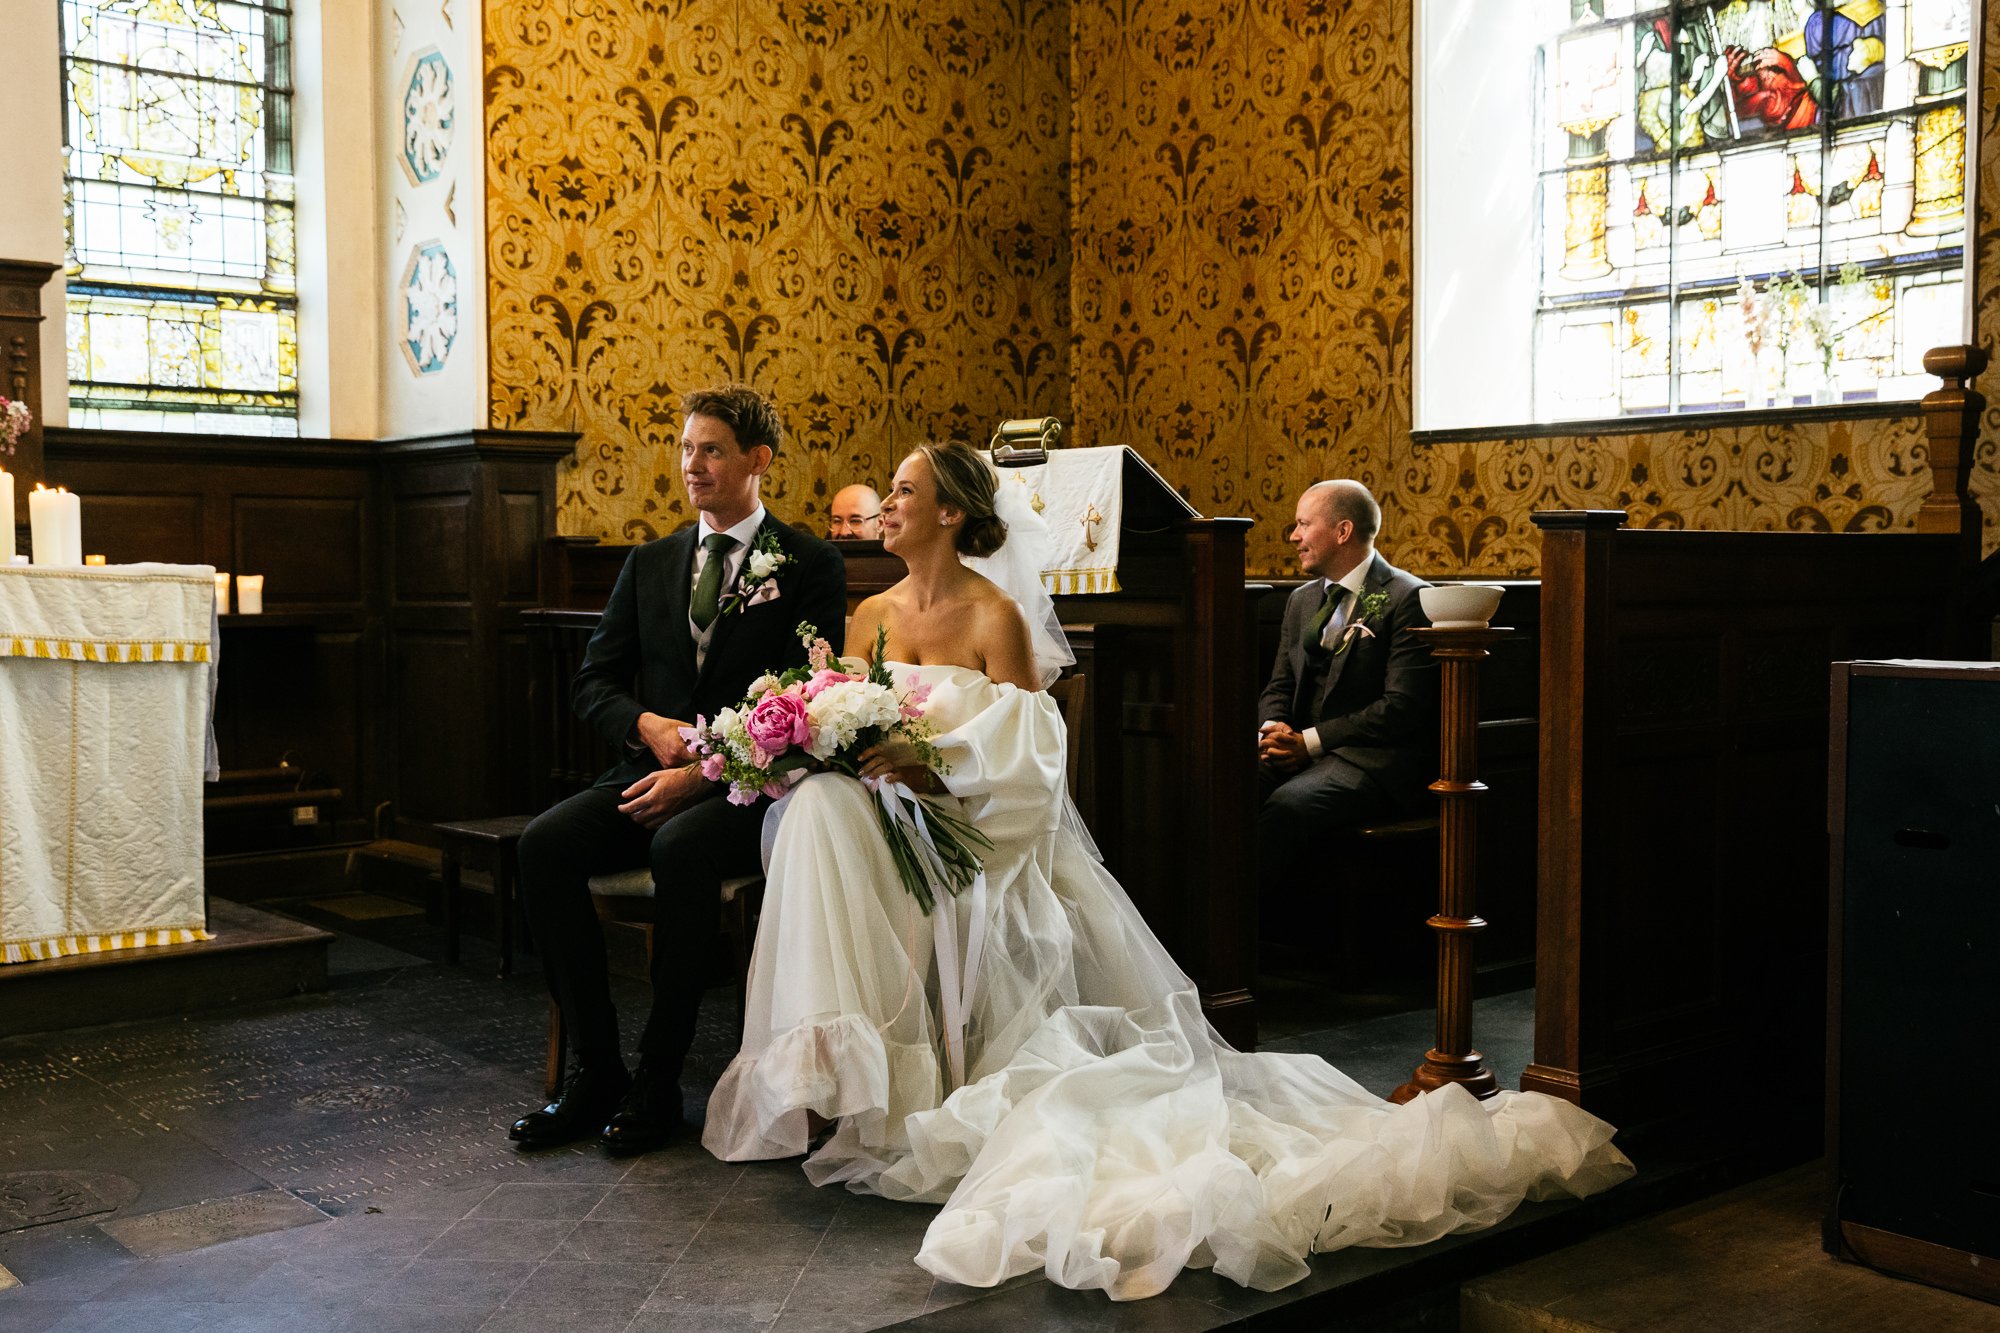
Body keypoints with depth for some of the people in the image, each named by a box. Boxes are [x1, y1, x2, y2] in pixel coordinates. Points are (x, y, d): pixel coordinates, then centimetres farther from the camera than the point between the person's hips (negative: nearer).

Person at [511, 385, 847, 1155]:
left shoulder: (810, 566, 0)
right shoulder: (649, 565, 16)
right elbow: (594, 683, 14)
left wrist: (703, 771, -17)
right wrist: (648, 725, -9)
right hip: (653, 773, 5)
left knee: (680, 848, -36)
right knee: (544, 846, -22)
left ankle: (658, 1081, -21)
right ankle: (596, 1069, -13)